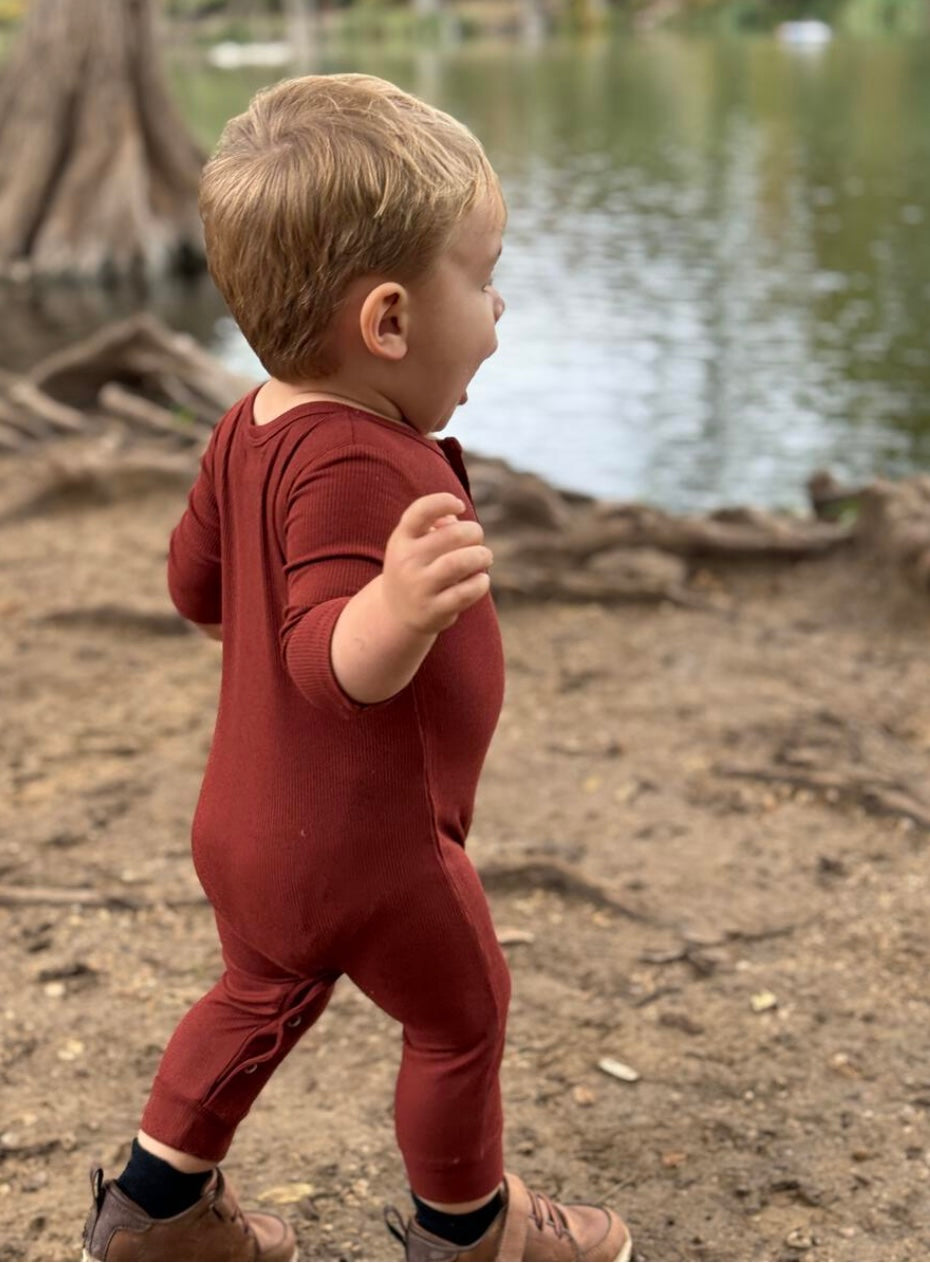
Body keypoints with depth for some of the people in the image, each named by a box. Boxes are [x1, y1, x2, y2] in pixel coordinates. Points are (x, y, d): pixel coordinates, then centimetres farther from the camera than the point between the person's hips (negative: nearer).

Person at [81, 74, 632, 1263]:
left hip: (245, 827, 9)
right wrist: (396, 608, -57)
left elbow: (195, 585, 13)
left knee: (260, 1000, 29)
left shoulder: (249, 428, 0)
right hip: (363, 850, -9)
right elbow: (337, 663, -37)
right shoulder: (355, 463, -29)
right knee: (461, 1016, 16)